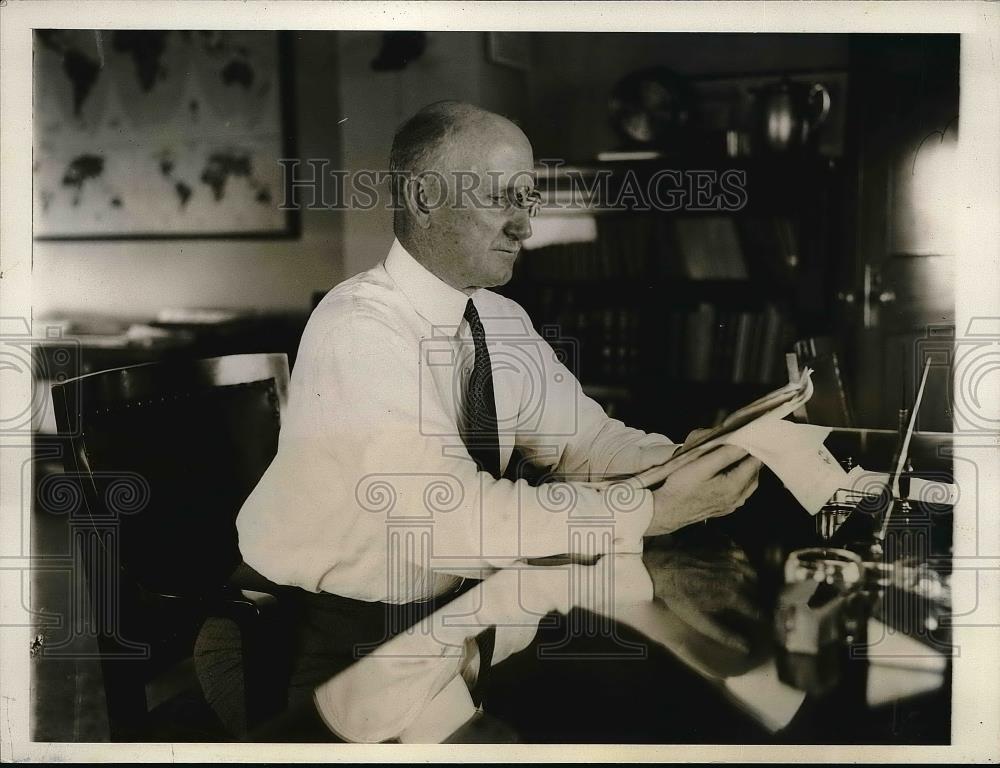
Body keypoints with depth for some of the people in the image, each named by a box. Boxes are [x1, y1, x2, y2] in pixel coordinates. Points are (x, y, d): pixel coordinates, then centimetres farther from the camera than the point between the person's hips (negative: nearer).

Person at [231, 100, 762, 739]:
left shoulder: (501, 321, 3)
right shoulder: (360, 330, -23)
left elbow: (582, 441, 1)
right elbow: (453, 511, -29)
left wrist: (678, 461, -19)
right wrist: (653, 513, -29)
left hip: (450, 603, 7)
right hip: (333, 635, -7)